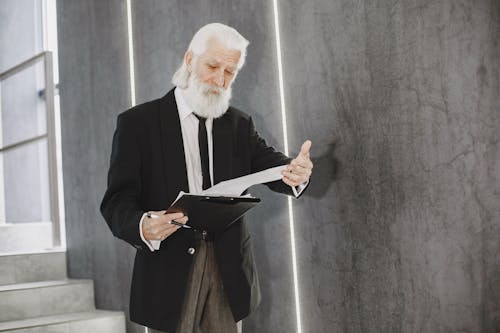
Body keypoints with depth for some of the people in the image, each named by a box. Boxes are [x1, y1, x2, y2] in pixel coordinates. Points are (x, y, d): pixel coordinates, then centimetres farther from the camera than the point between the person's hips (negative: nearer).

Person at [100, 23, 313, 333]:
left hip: (228, 271, 3)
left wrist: (296, 173, -29)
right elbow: (116, 202, -8)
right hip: (168, 270, -3)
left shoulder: (240, 124, 9)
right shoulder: (138, 122, -3)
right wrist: (143, 227, -31)